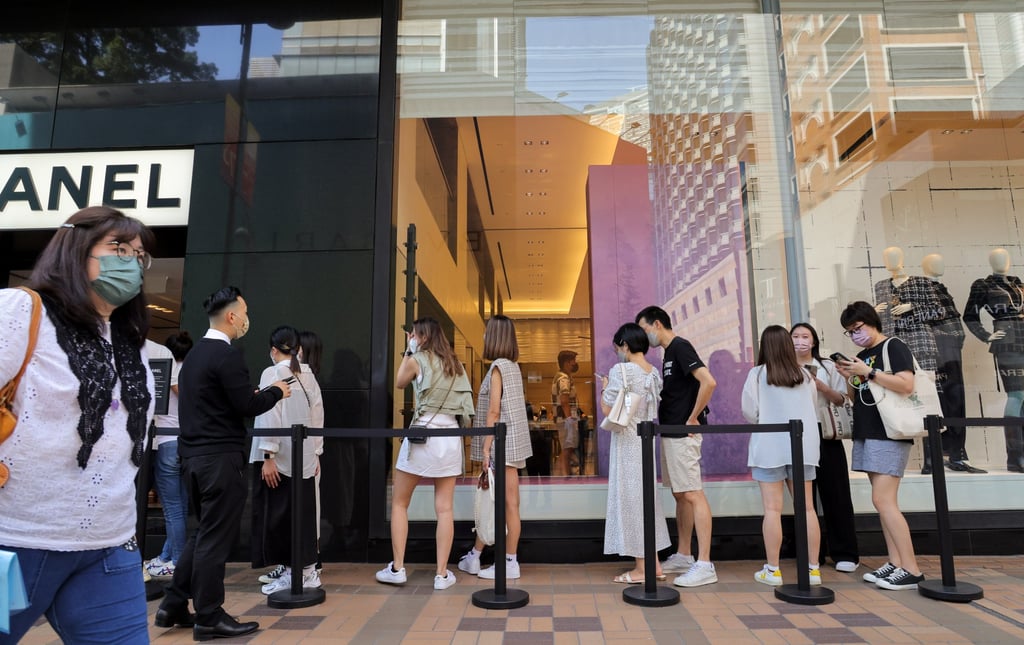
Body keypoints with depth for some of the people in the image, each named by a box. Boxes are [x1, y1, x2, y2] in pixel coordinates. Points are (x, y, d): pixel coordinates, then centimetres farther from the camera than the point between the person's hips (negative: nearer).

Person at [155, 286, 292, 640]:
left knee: (205, 534, 20)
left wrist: (257, 393, 15)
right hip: (220, 458, -9)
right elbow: (248, 407, -18)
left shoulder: (195, 352, 13)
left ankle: (173, 606, 27)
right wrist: (276, 391, -2)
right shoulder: (227, 355, -17)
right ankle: (209, 618, 12)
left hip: (195, 455, 10)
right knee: (215, 538, 1)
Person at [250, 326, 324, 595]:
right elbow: (318, 415, 8)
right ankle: (306, 570, 16)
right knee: (303, 513, 10)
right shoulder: (308, 375, 8)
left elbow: (270, 415, -13)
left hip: (280, 459, -5)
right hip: (305, 458, 5)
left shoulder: (272, 373, -6)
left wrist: (268, 456, -12)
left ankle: (294, 573, 8)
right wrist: (316, 453, 14)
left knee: (278, 515, 5)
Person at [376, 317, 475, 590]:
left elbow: (399, 383, 16)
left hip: (422, 434, -4)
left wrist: (407, 352, 21)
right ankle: (442, 574, 8)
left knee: (399, 503, 11)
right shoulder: (454, 364, 14)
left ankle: (397, 568, 14)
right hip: (450, 436, 5)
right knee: (444, 508, 5)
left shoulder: (416, 360, -1)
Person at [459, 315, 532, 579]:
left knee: (508, 504, -1)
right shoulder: (513, 366, 11)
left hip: (503, 443, -9)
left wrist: (486, 447, -15)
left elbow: (494, 411, -17)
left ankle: (510, 564, 9)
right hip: (512, 441, 9)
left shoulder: (498, 367, -13)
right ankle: (474, 557, 22)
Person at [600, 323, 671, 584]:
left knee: (630, 497, 1)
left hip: (627, 442, -8)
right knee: (646, 496, 15)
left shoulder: (620, 371, -15)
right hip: (647, 440, 8)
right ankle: (654, 564, 22)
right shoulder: (654, 372, 8)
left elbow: (607, 409, -14)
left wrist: (605, 387, 4)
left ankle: (641, 568, 10)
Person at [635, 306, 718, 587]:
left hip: (682, 433, -10)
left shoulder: (680, 347, -12)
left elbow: (708, 382, -25)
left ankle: (705, 565, -1)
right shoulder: (669, 353, 17)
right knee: (680, 495, 14)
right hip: (670, 432, 10)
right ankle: (683, 556, 23)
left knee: (693, 494, -7)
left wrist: (693, 418, -18)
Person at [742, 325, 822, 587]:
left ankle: (772, 570, 5)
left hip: (769, 447, -4)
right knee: (807, 508, 9)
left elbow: (749, 412, -6)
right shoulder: (805, 375, 5)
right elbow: (813, 410, 12)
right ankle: (813, 568, 15)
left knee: (772, 510, 0)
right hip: (802, 446, 4)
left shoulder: (757, 373, -6)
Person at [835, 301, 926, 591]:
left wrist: (868, 373, -19)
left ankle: (912, 570, -3)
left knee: (883, 501, -11)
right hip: (866, 435, 8)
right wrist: (850, 379, 3)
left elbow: (907, 385, -19)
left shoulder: (893, 347, -5)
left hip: (889, 435, -8)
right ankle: (896, 563, 12)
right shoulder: (862, 357, 17)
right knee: (883, 502, 7)